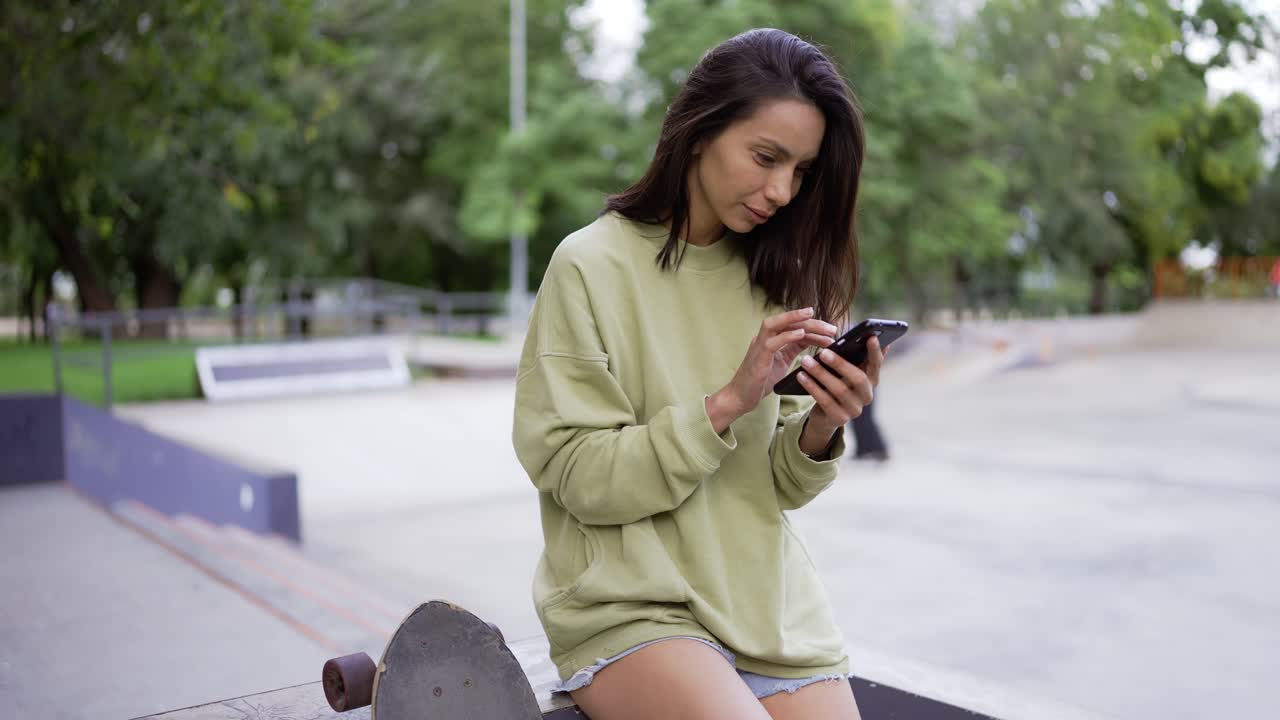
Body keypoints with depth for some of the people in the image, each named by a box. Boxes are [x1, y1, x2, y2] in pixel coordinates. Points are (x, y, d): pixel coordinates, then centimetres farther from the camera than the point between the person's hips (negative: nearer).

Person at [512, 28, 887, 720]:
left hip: (771, 605, 5)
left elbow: (781, 485, 5)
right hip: (633, 606, -4)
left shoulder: (773, 276, 5)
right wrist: (728, 402, -21)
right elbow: (577, 477, -12)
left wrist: (820, 430, -15)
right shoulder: (592, 266, -9)